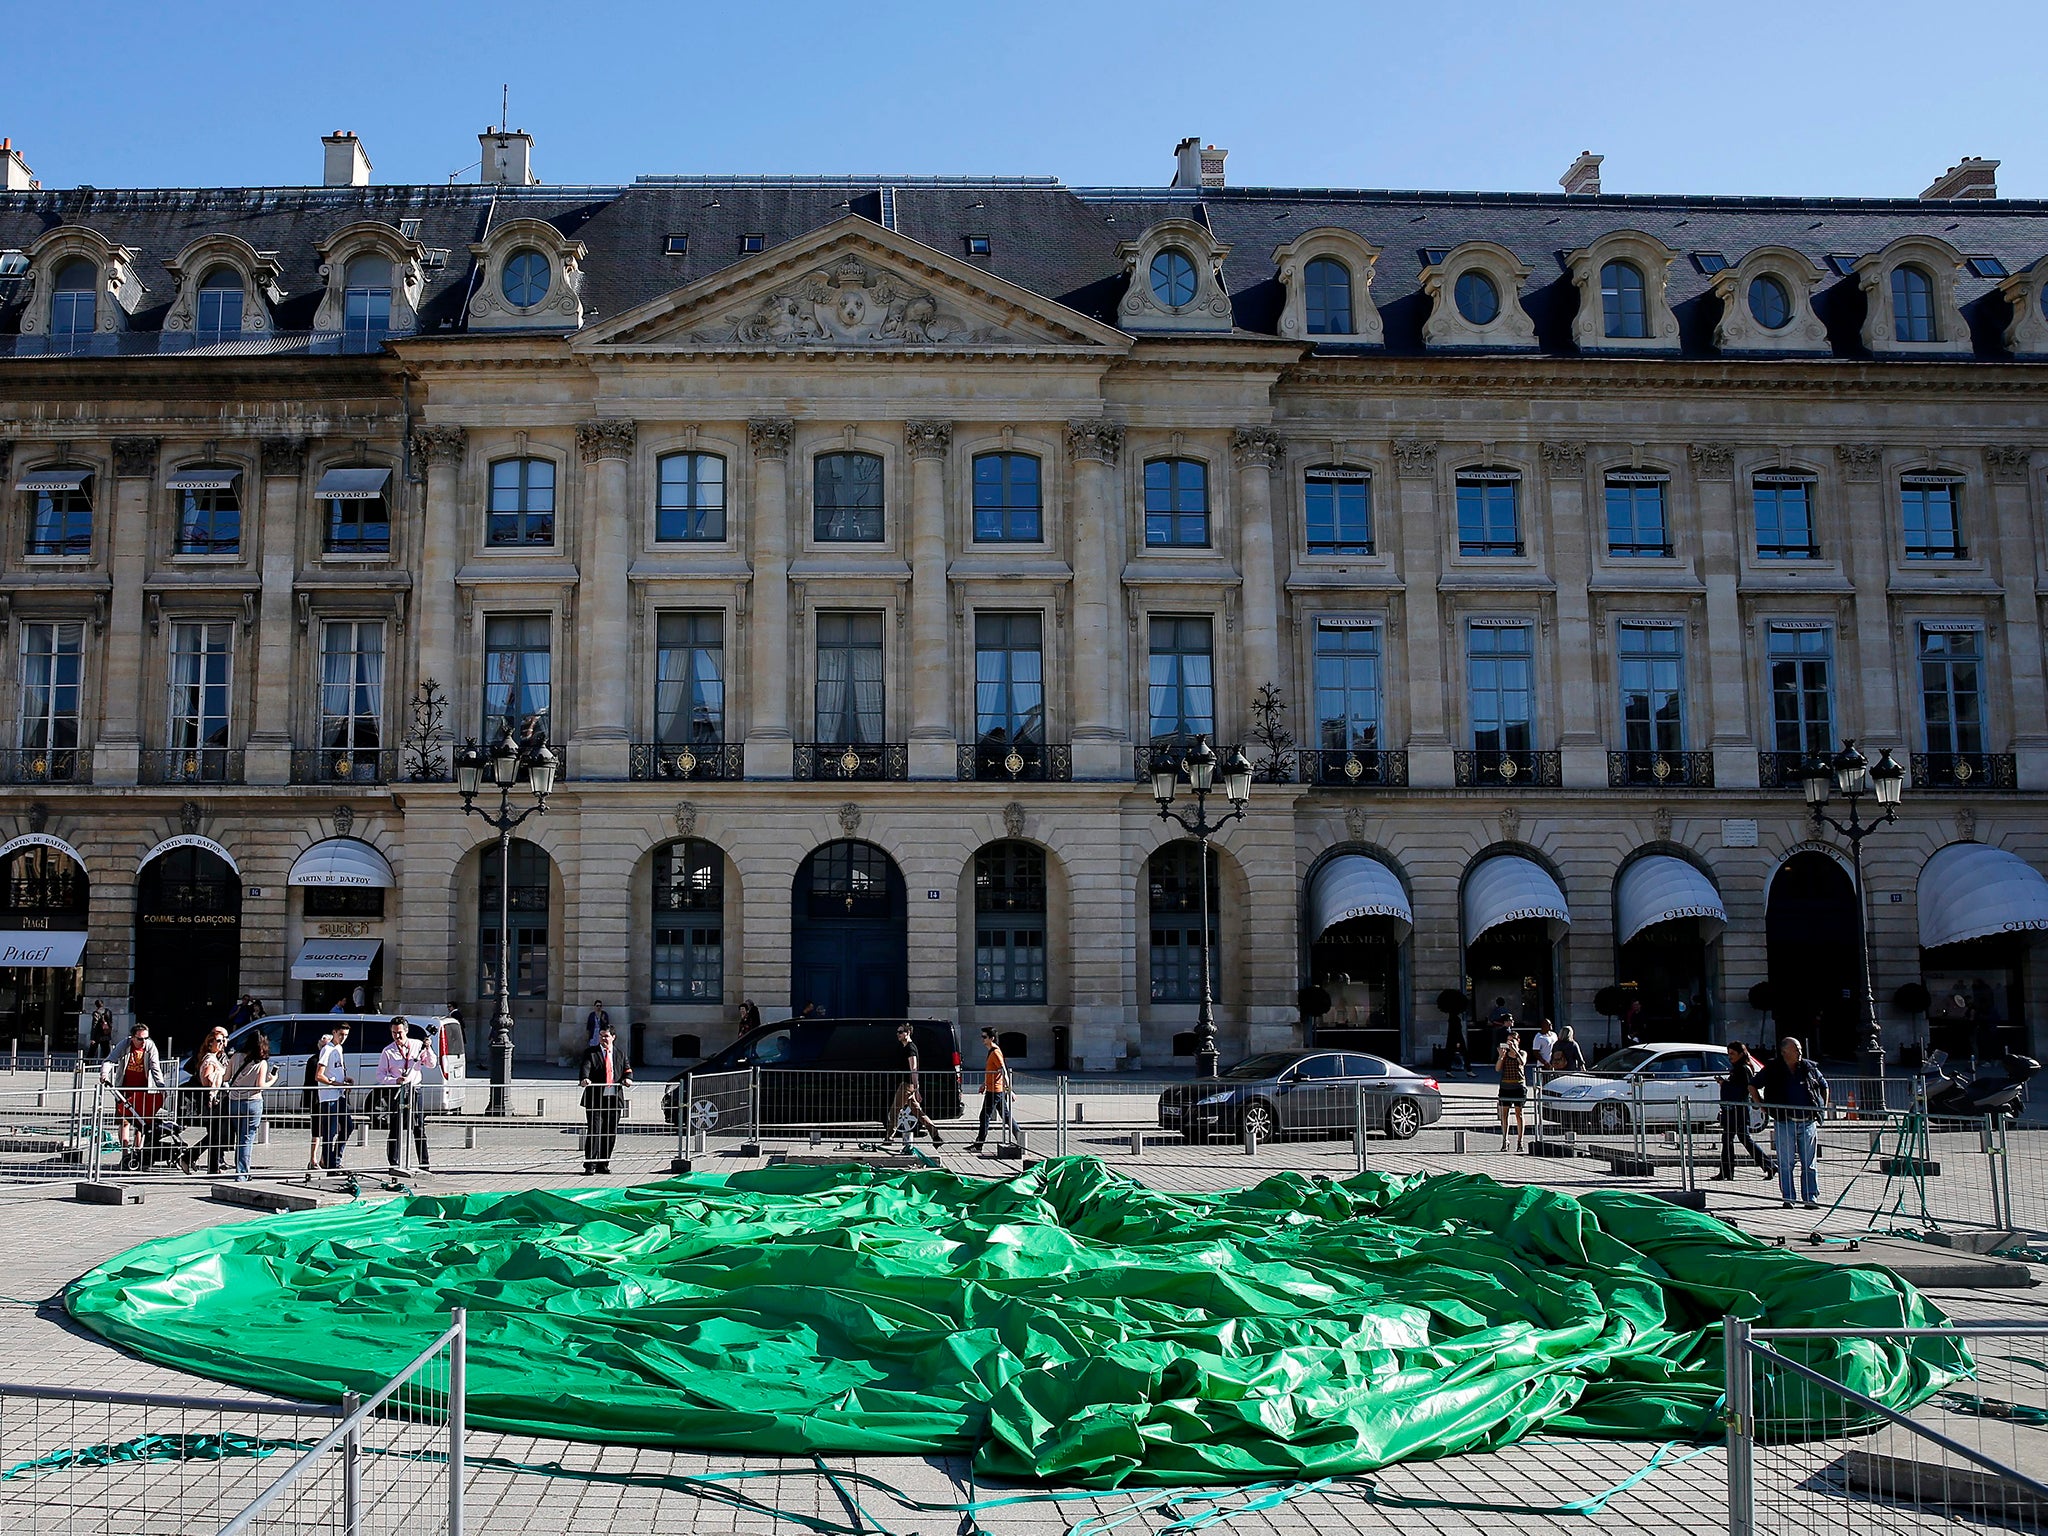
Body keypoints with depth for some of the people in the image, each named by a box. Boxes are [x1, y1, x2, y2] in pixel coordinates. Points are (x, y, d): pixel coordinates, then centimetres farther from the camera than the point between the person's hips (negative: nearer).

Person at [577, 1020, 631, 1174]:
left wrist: (627, 1078, -12)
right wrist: (584, 1079, -33)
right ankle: (590, 1164, -3)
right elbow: (586, 1068, -11)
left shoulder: (620, 1054, 15)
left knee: (610, 1133, 6)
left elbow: (627, 1069, 11)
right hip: (595, 1098, -3)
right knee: (594, 1131, -8)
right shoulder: (591, 1053, 4)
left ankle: (603, 1164, 16)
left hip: (614, 1098, 3)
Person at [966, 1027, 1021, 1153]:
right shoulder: (991, 1051, 14)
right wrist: (984, 1084, 26)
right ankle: (1018, 1138, 17)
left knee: (985, 1117, -4)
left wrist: (1009, 1090, -25)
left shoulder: (995, 1052, -17)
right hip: (998, 1090, 10)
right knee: (1006, 1115, 13)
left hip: (994, 1090, -10)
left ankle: (978, 1145, 0)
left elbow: (1004, 1072, -22)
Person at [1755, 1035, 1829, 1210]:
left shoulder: (1809, 1068, 7)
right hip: (1784, 1123, -2)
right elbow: (1753, 1086, 12)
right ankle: (1788, 1198, 7)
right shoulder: (1772, 1070, 1)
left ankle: (1810, 1198, 7)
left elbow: (1824, 1086, 23)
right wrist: (1762, 1106, 6)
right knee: (1785, 1163, 0)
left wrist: (1823, 1108, 15)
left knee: (1809, 1163, 3)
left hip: (1808, 1122, 2)